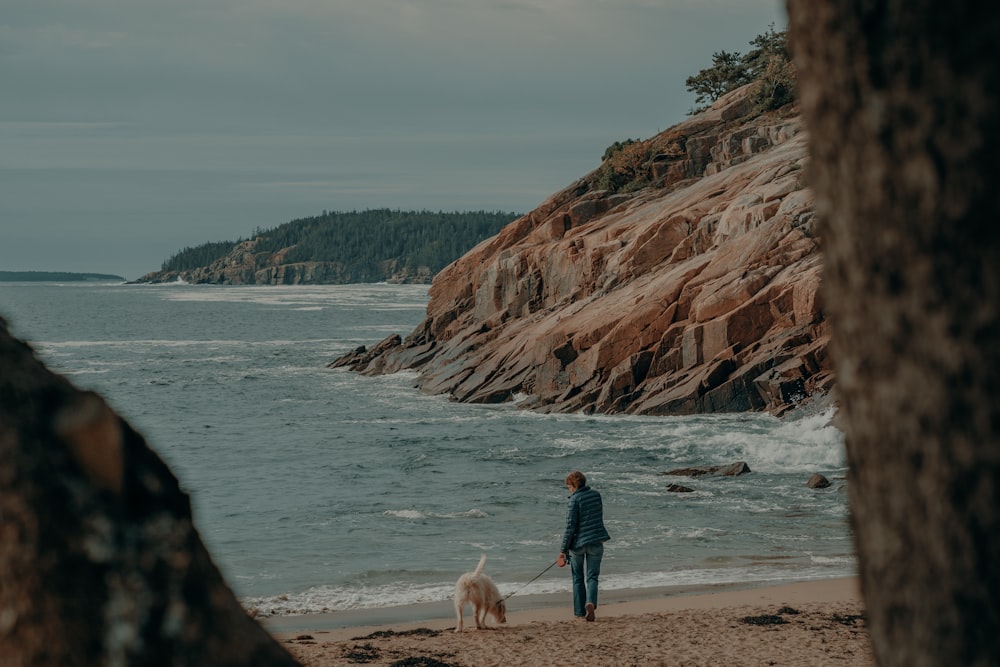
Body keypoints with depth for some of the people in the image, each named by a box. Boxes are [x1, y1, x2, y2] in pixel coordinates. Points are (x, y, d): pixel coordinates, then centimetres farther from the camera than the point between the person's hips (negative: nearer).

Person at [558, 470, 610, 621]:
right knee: (592, 576, 6)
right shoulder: (596, 495, 3)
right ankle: (590, 602, -20)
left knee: (578, 578, 11)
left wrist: (563, 550, -10)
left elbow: (570, 526, -14)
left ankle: (579, 612, 13)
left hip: (578, 542, -4)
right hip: (596, 542, 4)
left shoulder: (575, 499, -13)